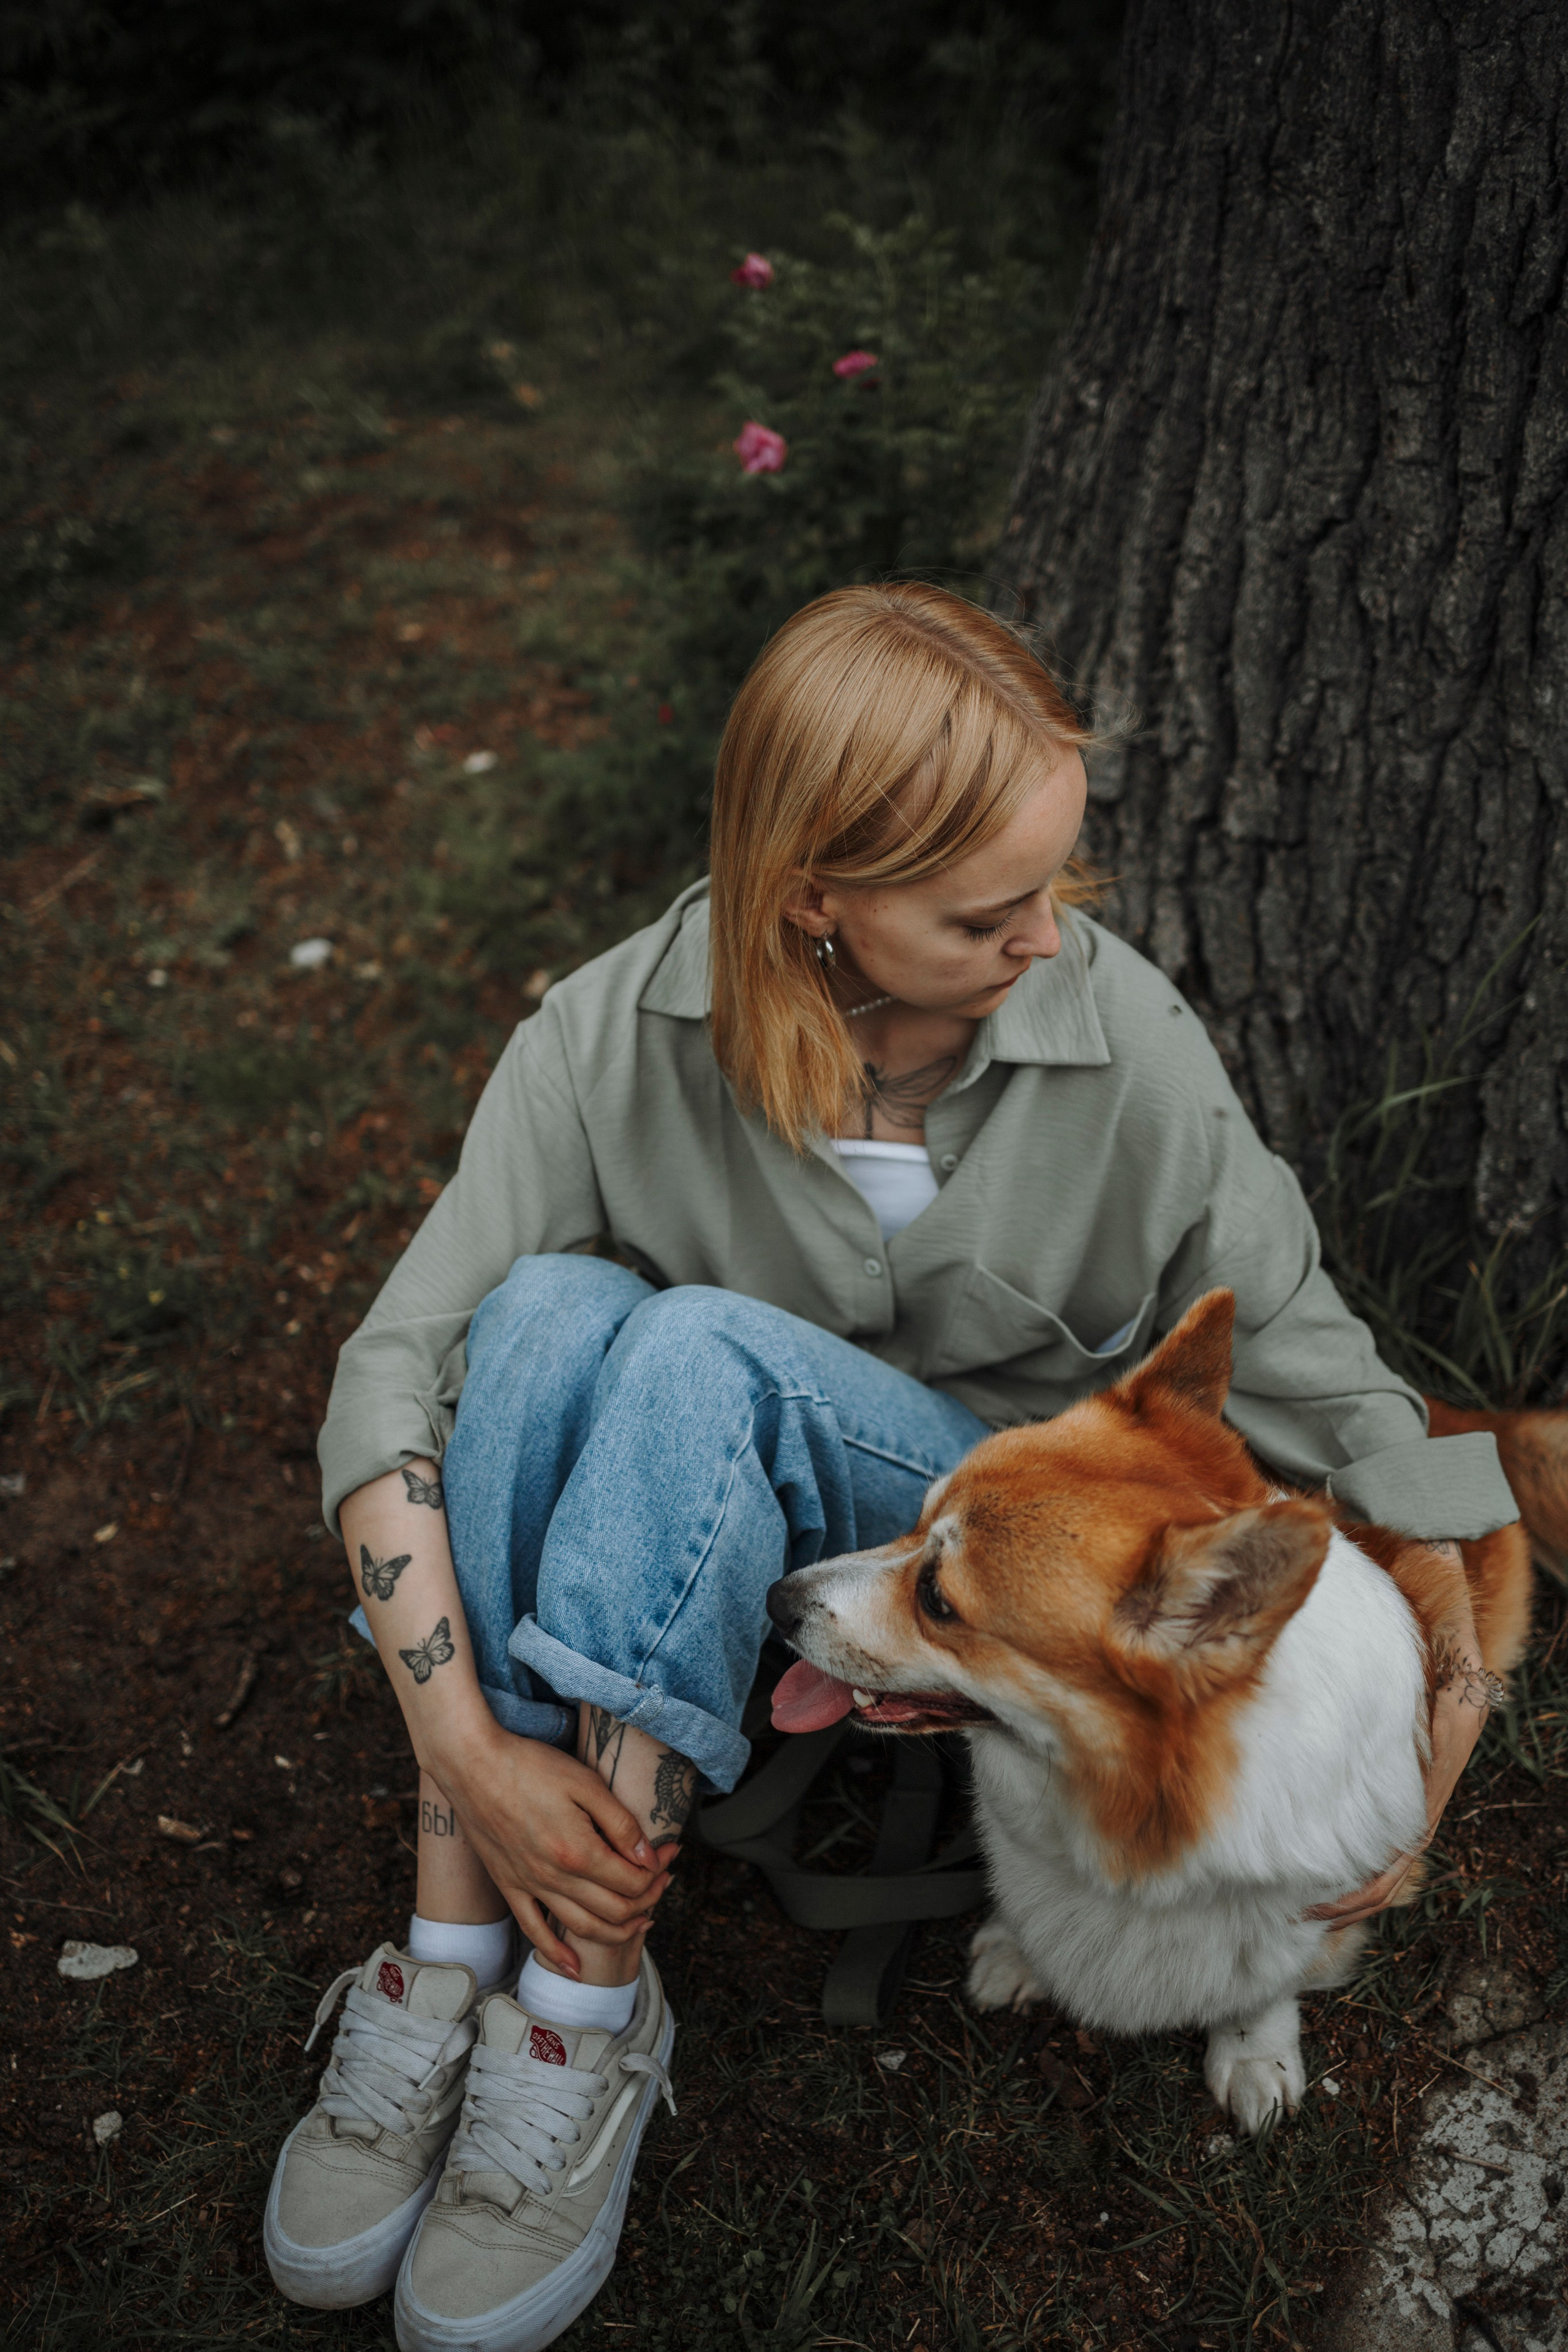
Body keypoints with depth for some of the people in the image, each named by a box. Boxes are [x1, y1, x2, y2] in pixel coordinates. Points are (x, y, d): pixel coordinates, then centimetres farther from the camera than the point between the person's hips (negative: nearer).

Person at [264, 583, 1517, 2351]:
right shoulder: (620, 1033, -19)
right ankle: (448, 1958, -23)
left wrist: (1443, 1691, -14)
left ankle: (585, 2006, -22)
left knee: (700, 1344, -32)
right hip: (692, 1528, 2)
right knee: (554, 1302, -31)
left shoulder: (1132, 1052, -19)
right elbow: (393, 1372, -20)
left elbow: (1314, 1373, -8)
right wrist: (467, 1748, -28)